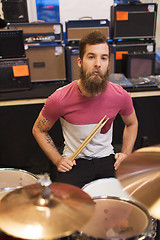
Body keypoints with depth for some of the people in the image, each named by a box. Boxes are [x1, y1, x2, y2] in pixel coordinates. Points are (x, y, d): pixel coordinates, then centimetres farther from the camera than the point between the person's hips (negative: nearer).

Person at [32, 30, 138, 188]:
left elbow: (132, 123, 11)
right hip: (74, 161, -2)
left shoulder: (120, 96, -11)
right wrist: (58, 160, -9)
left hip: (107, 158, 3)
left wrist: (125, 154, -1)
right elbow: (38, 130, -1)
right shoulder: (60, 99, -19)